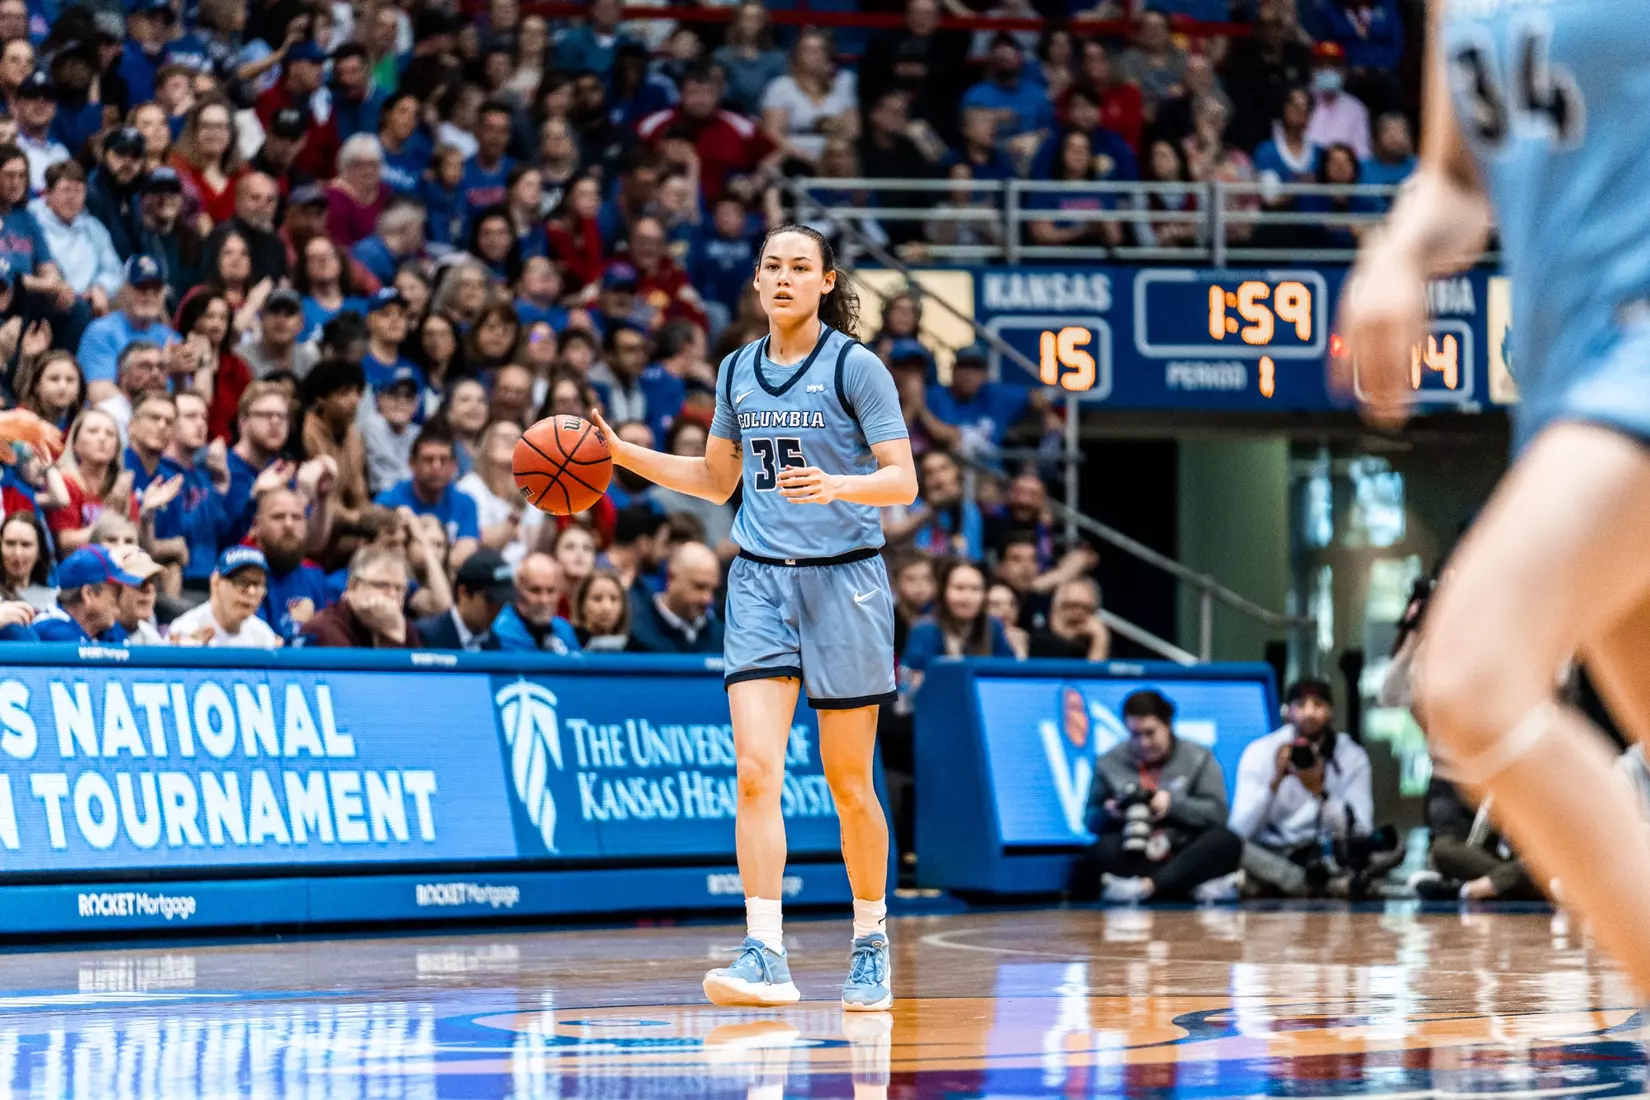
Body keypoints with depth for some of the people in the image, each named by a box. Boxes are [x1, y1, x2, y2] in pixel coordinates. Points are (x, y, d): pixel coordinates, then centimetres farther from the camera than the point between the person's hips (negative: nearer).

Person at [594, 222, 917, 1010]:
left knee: (848, 784, 3)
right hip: (760, 582, 4)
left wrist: (838, 485, -28)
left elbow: (903, 480, -9)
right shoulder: (738, 371, 10)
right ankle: (766, 958, -16)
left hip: (842, 581, -4)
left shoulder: (855, 367, -5)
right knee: (756, 771, -12)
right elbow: (717, 480, 22)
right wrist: (622, 454, 13)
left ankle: (871, 945, 21)